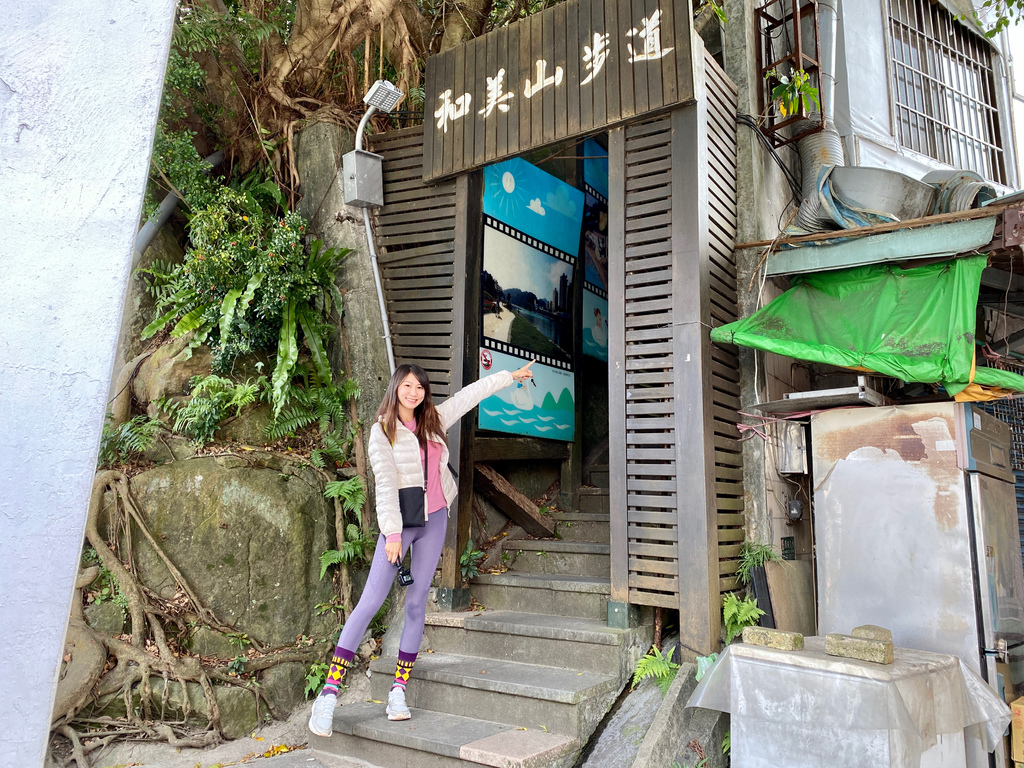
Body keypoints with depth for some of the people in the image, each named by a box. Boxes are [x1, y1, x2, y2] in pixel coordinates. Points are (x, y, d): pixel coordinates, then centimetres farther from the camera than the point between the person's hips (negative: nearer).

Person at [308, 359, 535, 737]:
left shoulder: (434, 421, 8)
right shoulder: (382, 431, -5)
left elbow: (469, 394, 17)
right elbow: (386, 483, -13)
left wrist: (511, 376, 23)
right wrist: (393, 533, -20)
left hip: (434, 520, 5)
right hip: (399, 523, -5)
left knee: (417, 602, 5)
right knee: (371, 601, -9)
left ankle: (399, 688, 14)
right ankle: (329, 692, -4)